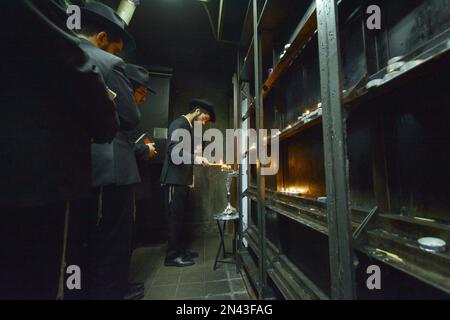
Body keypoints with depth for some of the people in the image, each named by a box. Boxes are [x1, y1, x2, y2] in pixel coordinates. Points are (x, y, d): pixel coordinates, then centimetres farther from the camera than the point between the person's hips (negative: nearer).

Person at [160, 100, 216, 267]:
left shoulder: (190, 128, 19)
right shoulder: (179, 124, -8)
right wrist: (195, 158, -29)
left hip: (183, 179, 9)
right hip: (175, 178, -9)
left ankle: (179, 250, 23)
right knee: (175, 216, -4)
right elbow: (173, 150, -20)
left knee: (180, 215, 12)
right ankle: (172, 256, 8)